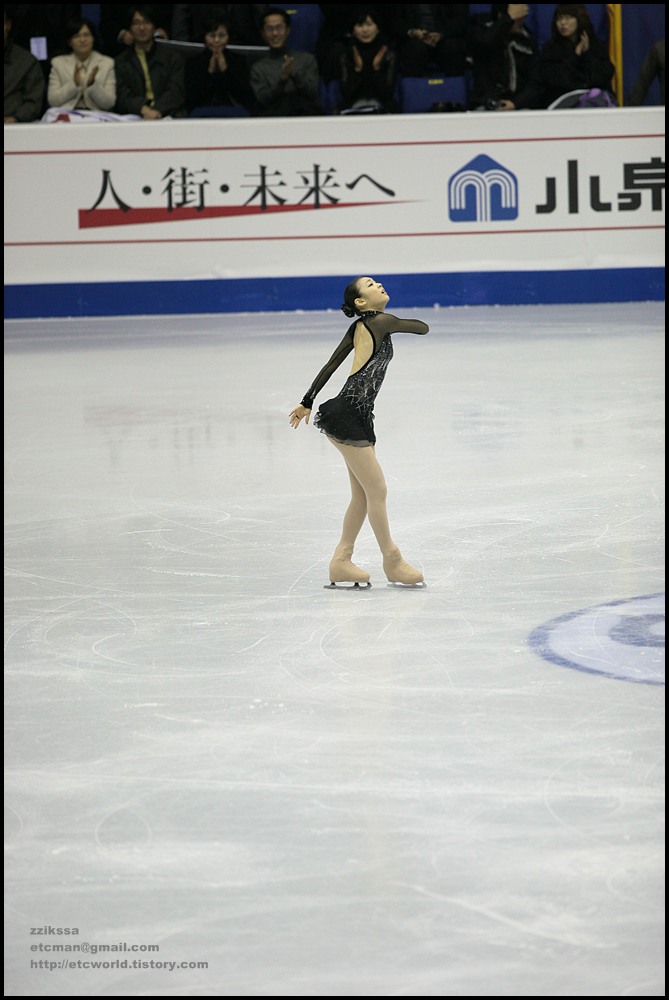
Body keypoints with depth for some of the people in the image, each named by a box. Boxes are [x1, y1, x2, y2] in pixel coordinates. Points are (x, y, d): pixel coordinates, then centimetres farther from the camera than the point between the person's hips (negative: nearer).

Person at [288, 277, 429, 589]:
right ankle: (392, 561, 6)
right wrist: (395, 322, 21)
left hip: (358, 417, 9)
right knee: (377, 490, -2)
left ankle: (341, 561, 17)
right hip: (348, 415, -9)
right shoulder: (381, 322, -10)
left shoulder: (358, 328, 15)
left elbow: (329, 366, 19)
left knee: (363, 495, 12)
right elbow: (423, 327, 1)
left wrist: (307, 402, 25)